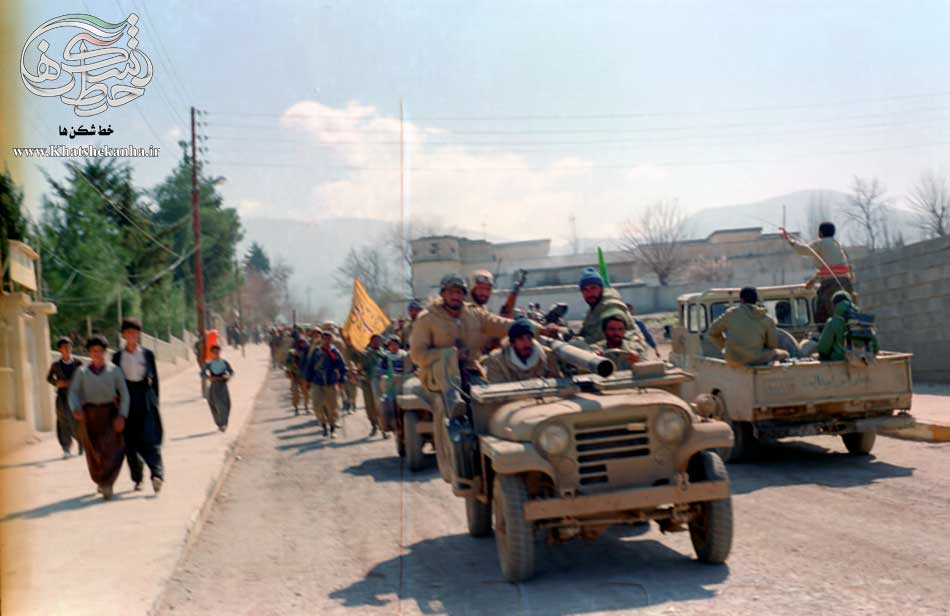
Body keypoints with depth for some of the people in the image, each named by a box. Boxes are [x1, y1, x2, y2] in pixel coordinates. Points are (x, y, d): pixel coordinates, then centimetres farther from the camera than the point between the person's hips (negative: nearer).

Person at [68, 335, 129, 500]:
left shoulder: (114, 370, 9)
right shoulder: (81, 372, 12)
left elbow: (124, 394, 2)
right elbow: (73, 393, 0)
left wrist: (121, 416, -12)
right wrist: (76, 409, -21)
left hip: (110, 413, -1)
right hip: (89, 415, 1)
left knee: (113, 449, -18)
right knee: (94, 453, 5)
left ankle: (106, 484, -21)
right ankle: (101, 481, 29)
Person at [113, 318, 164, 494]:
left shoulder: (147, 354, 6)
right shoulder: (117, 356, 6)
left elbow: (154, 379, 8)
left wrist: (154, 402, 5)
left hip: (146, 398, -1)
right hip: (127, 399, 1)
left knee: (150, 437, -11)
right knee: (131, 440, 4)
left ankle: (157, 474, -22)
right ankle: (137, 479, 12)